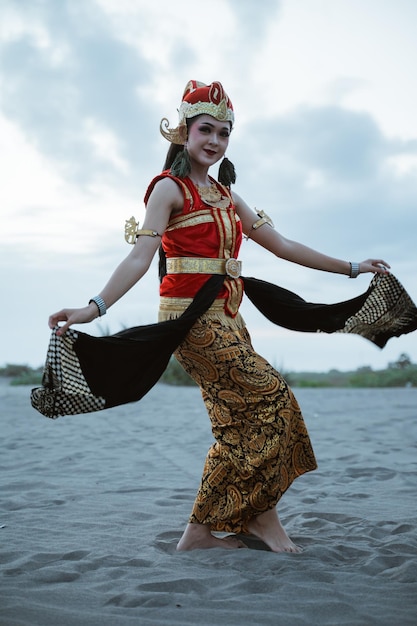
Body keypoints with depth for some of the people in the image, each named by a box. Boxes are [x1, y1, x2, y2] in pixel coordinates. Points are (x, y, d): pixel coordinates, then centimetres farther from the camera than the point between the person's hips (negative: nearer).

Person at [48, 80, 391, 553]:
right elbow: (141, 255, -17)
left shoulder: (226, 195, 18)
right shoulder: (170, 188, -3)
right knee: (270, 396, -12)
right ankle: (262, 515, 1)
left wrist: (351, 269, 19)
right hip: (191, 315, -8)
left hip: (226, 318, 8)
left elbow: (282, 246, 19)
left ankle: (204, 531, 11)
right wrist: (95, 307, -33)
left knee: (239, 425, 3)